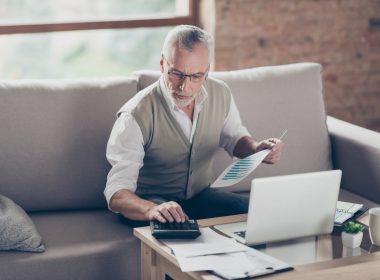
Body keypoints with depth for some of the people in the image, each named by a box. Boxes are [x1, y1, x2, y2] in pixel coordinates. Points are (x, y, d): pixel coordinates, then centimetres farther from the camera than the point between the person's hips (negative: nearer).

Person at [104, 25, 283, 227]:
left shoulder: (221, 94, -6)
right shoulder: (136, 116, -25)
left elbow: (234, 137, 15)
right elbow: (117, 194, -29)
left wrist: (256, 149, -10)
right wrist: (152, 209, -52)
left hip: (201, 195, 6)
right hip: (148, 202, -5)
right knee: (173, 228, -38)